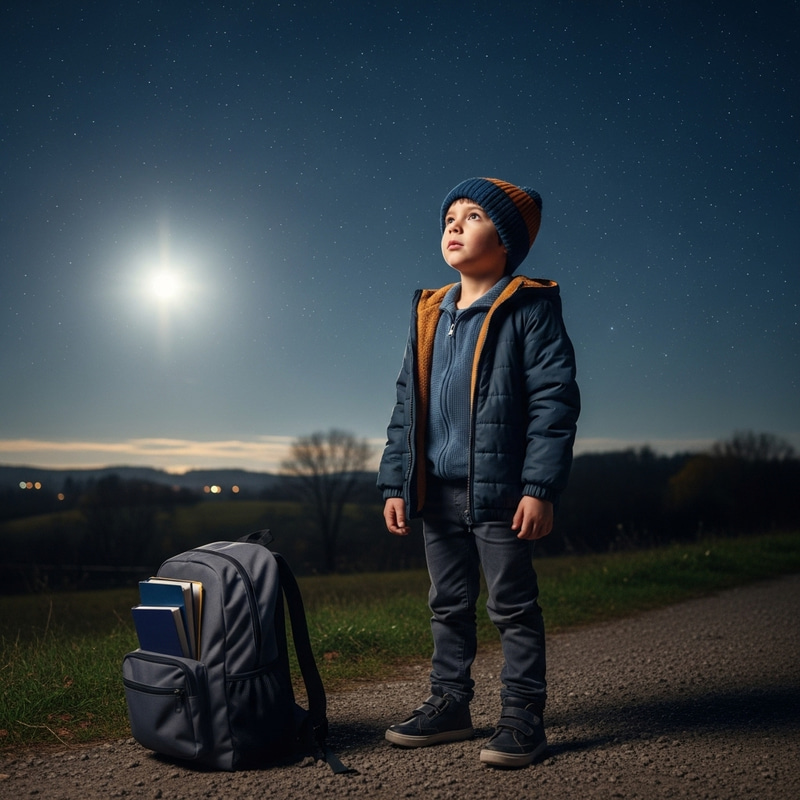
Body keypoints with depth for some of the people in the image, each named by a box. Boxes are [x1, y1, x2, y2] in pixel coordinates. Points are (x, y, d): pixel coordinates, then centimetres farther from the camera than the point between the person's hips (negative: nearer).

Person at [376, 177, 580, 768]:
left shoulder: (530, 308, -5)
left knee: (513, 605, 4)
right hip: (438, 492, 6)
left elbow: (555, 399, -11)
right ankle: (450, 703, 29)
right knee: (449, 604, 16)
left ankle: (523, 715, 17)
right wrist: (395, 483, 8)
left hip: (500, 489, -6)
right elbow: (407, 405, 14)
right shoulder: (429, 314, 13)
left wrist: (540, 487, -17)